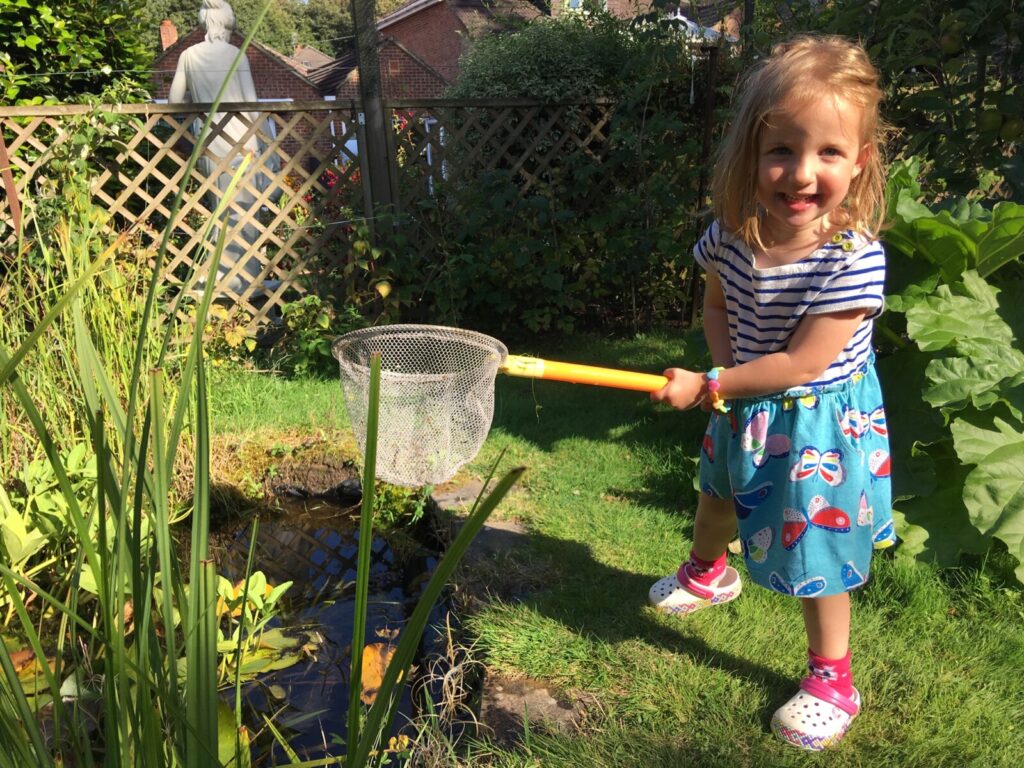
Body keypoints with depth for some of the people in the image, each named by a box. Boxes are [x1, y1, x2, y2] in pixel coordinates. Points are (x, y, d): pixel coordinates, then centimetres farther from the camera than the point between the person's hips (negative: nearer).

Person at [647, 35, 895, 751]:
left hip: (819, 426, -6)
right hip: (747, 410, 7)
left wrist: (707, 388, -21)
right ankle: (707, 573, 63)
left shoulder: (854, 259, -30)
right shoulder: (732, 235, -13)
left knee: (816, 554, 6)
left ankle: (832, 679, 31)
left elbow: (800, 364, -28)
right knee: (717, 495, 30)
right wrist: (726, 375, -12)